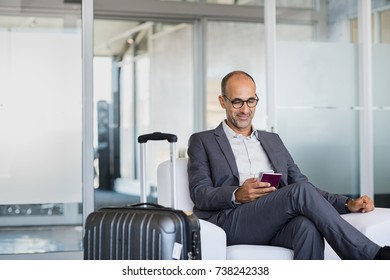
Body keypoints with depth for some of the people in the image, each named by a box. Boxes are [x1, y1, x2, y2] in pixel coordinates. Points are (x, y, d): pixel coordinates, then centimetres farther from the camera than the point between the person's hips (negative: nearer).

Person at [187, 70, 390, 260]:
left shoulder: (272, 140, 29)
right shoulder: (202, 141, 16)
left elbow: (302, 183, 23)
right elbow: (199, 194, 3)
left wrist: (348, 204, 6)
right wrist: (237, 195, -18)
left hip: (277, 223, 4)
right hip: (230, 222, -3)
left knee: (308, 226, -36)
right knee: (301, 191, -29)